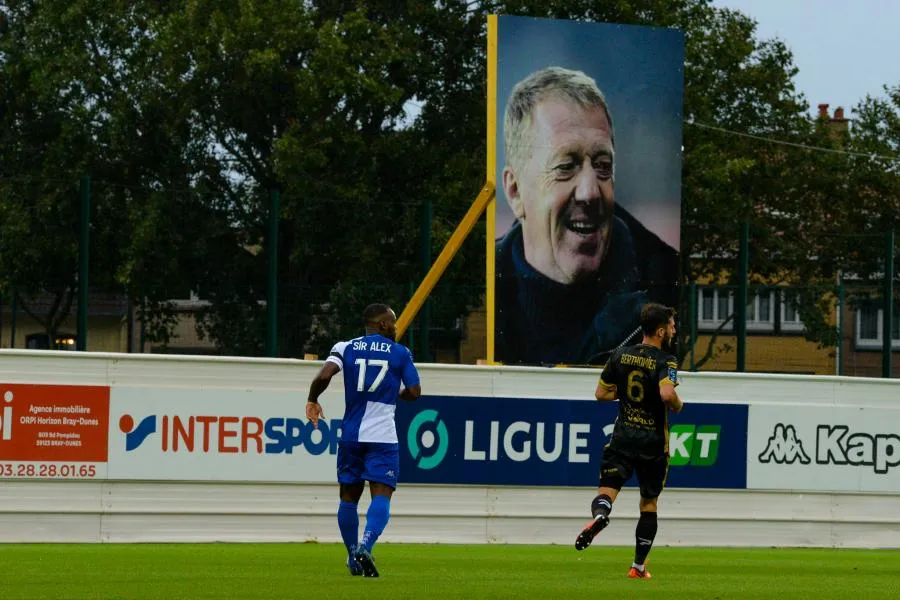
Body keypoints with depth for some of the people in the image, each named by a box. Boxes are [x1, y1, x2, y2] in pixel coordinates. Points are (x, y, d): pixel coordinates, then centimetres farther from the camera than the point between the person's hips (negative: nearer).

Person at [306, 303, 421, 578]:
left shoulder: (345, 348, 4)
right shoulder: (400, 353, 3)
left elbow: (323, 376, -11)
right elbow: (414, 392, 2)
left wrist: (312, 400, 7)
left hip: (351, 434, 3)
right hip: (383, 436, -3)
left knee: (349, 496, 15)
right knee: (381, 495, -8)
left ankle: (353, 557, 20)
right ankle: (365, 547, -30)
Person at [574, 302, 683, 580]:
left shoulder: (621, 356, 5)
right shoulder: (665, 361, -11)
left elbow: (601, 393, 9)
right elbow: (667, 393, -29)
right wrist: (678, 405, -8)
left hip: (622, 438, 2)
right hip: (653, 442, -2)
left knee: (607, 489, -7)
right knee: (649, 502, 12)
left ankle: (599, 515, -44)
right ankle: (639, 566, 16)